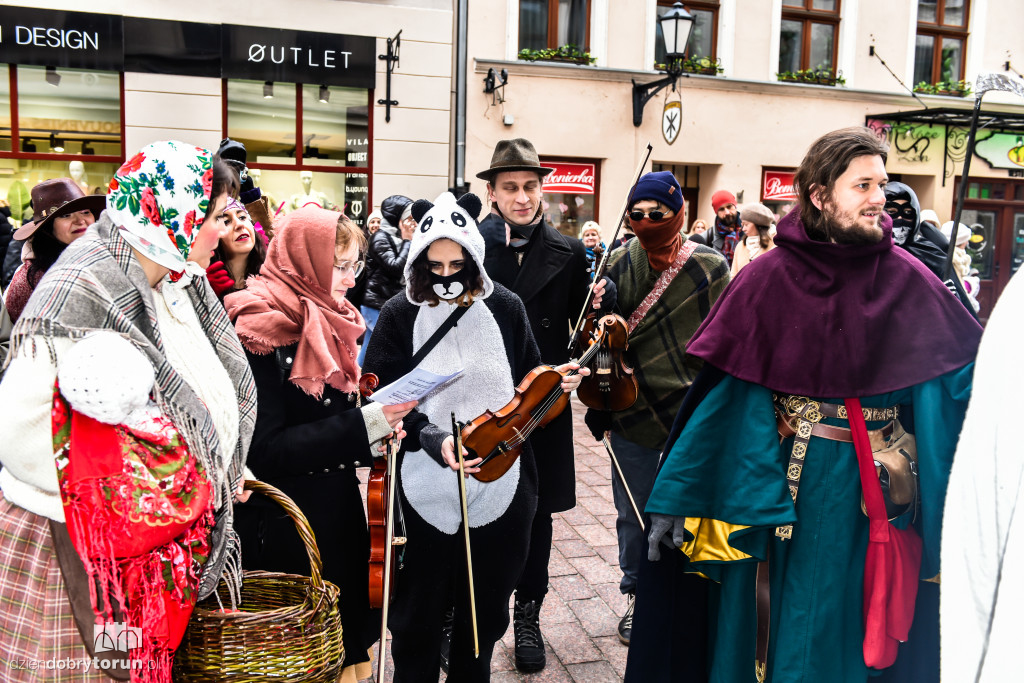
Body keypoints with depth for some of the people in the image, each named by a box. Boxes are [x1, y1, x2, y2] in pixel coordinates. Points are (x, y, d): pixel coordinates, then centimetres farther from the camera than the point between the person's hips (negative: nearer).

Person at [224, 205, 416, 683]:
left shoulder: (326, 317, 7)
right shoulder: (263, 329, -19)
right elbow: (264, 450, -22)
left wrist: (380, 420, -3)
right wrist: (363, 425, -25)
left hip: (338, 509, 8)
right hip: (286, 524, -8)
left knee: (348, 635, 19)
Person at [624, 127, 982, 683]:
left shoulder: (906, 278, -2)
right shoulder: (771, 277, -8)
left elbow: (964, 373, -1)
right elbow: (723, 389, -10)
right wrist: (675, 497, -12)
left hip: (879, 484, 2)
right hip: (794, 481, -2)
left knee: (864, 621, 16)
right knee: (794, 612, 12)